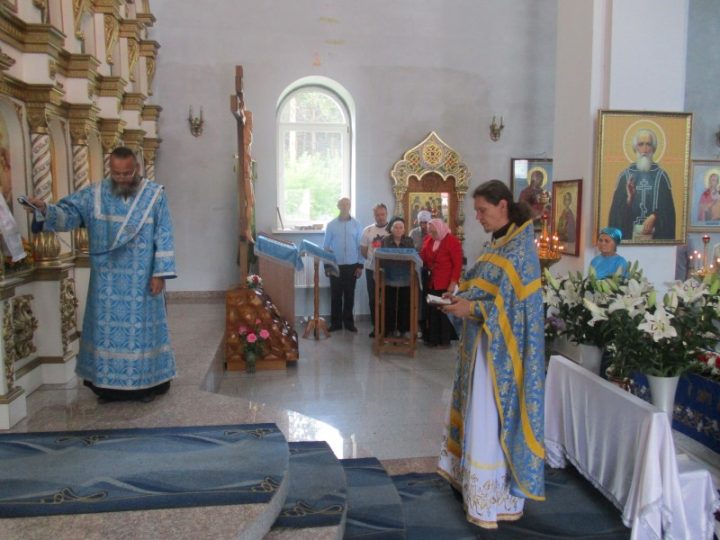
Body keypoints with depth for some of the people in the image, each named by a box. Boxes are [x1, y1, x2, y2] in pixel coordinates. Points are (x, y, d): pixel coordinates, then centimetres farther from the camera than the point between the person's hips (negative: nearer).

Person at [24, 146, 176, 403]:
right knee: (107, 328, 8)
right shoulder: (94, 194, 2)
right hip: (107, 281, 2)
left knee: (142, 327, 6)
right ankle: (108, 384, 21)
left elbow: (163, 237, -6)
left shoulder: (155, 194, -4)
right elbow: (67, 213, -4)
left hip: (142, 280, -2)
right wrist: (46, 209, -27)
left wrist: (160, 273, -11)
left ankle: (148, 383, 18)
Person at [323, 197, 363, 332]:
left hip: (352, 265, 0)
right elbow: (326, 246, 3)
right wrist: (326, 265, -2)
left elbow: (360, 246, 2)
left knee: (349, 295, 8)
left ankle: (349, 322, 17)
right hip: (335, 265, 0)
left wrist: (360, 265, -3)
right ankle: (336, 322, 13)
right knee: (335, 295, 4)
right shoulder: (331, 225, 1)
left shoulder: (356, 224, 1)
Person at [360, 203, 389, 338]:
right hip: (372, 269, 2)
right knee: (373, 298, 6)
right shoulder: (367, 230, 5)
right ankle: (375, 326, 16)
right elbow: (363, 250, 9)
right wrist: (372, 259, -1)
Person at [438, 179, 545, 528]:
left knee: (490, 419, -1)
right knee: (479, 415, 17)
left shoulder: (520, 247, -16)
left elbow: (513, 304, -21)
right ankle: (474, 478, 32)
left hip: (499, 349, -9)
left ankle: (493, 498, 12)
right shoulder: (498, 244, 12)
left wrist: (471, 308, -22)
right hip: (484, 344, 9)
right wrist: (462, 298, 1)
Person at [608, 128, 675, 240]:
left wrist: (653, 217, -15)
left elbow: (667, 207, 1)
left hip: (654, 232, 0)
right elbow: (616, 208, 0)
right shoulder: (625, 175, 4)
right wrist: (629, 199, -18)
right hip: (629, 230, 0)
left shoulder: (661, 175, 4)